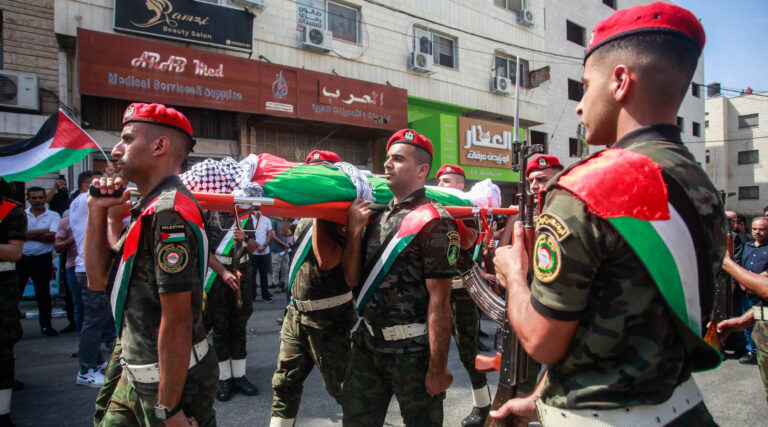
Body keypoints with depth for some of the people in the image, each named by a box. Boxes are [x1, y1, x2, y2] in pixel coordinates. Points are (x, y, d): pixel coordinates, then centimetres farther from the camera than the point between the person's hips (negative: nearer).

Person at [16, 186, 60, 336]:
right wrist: (43, 231, -13)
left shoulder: (53, 216, 3)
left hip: (42, 259, -1)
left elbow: (52, 236, -12)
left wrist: (29, 234, -10)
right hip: (21, 258, 2)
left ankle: (46, 325, 16)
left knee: (43, 293, 5)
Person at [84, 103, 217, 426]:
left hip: (172, 381, -9)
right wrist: (98, 212, 1)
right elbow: (99, 278, 10)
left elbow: (177, 320, -26)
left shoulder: (170, 213, -24)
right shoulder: (148, 209, 9)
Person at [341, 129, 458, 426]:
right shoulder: (377, 216, 7)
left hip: (413, 351, -7)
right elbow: (352, 278, 7)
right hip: (368, 343, 7)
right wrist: (354, 230, -7)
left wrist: (438, 368, -17)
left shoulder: (434, 222, -16)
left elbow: (439, 300, -18)